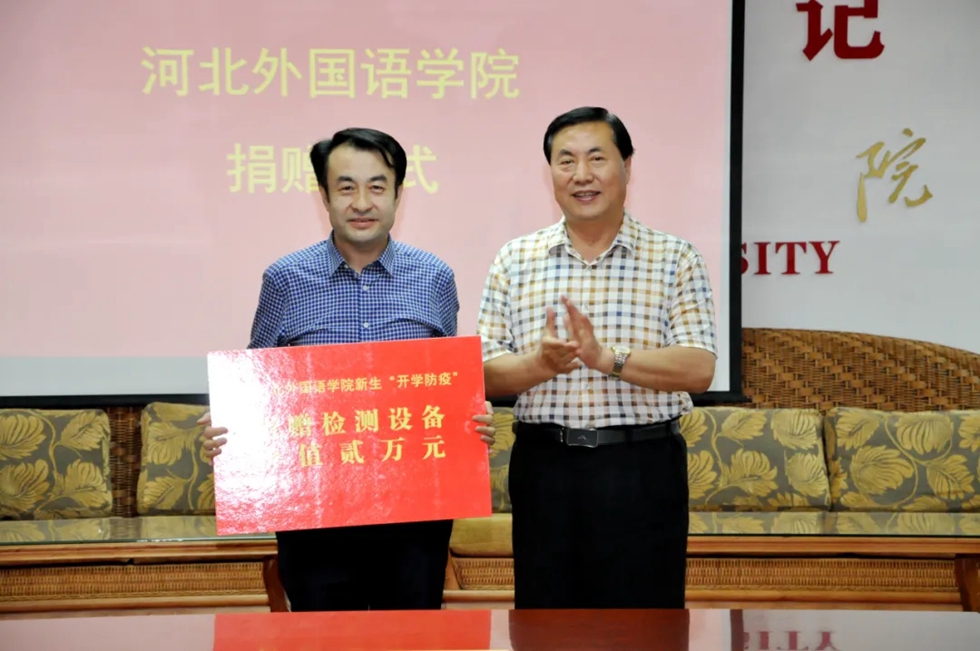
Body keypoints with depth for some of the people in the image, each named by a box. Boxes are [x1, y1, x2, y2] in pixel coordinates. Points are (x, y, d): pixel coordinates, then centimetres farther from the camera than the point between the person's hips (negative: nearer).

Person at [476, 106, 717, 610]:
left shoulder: (674, 260, 2)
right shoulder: (514, 261, 7)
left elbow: (698, 370, -8)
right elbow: (485, 378, 3)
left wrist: (606, 357, -21)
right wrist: (539, 363, -18)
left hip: (643, 470, -2)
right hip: (544, 467, 2)